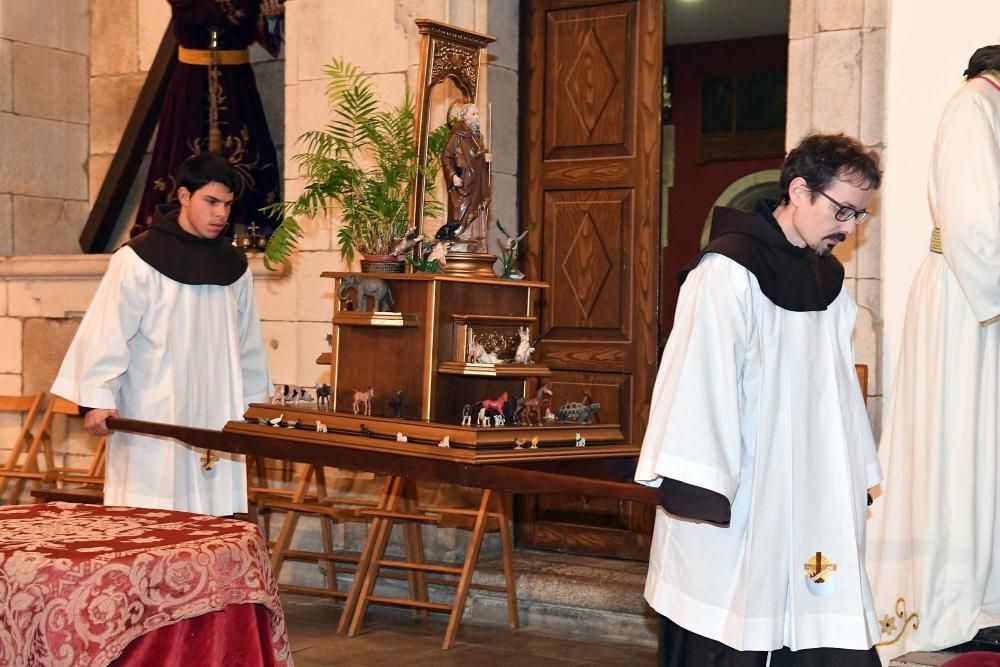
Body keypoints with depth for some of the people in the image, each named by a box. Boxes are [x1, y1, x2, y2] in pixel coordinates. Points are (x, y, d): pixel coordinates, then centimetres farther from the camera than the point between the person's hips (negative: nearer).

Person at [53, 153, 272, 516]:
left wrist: (251, 403, 20)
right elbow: (107, 332, -10)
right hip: (151, 421, -5)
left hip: (215, 419, 5)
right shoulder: (139, 258, -6)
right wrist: (98, 399, -17)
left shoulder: (233, 264, 11)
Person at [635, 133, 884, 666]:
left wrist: (858, 481, 15)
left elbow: (839, 393, 17)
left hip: (809, 505, 7)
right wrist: (695, 494, -20)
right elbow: (697, 384, -17)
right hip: (735, 512, -7)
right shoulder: (728, 273, -12)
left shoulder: (830, 283, 12)